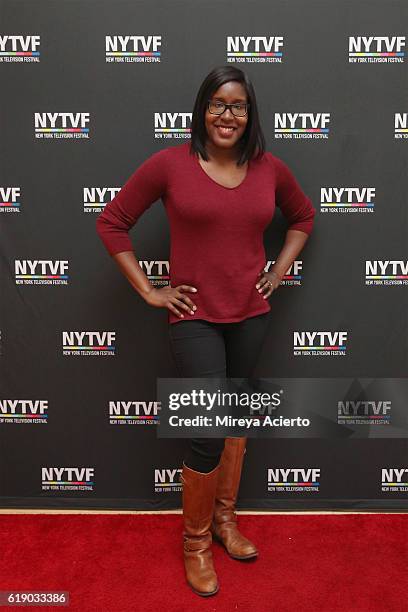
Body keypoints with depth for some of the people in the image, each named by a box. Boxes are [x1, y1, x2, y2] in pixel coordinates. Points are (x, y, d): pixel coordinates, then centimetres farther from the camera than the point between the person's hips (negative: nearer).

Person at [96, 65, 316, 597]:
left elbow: (303, 216, 20)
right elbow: (112, 222, -3)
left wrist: (280, 270, 7)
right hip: (195, 317, -4)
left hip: (251, 314, 5)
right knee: (208, 432, -3)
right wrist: (148, 291, -6)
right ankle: (196, 540, 25)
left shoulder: (269, 168, 2)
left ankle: (225, 518, 40)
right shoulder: (170, 163, -8)